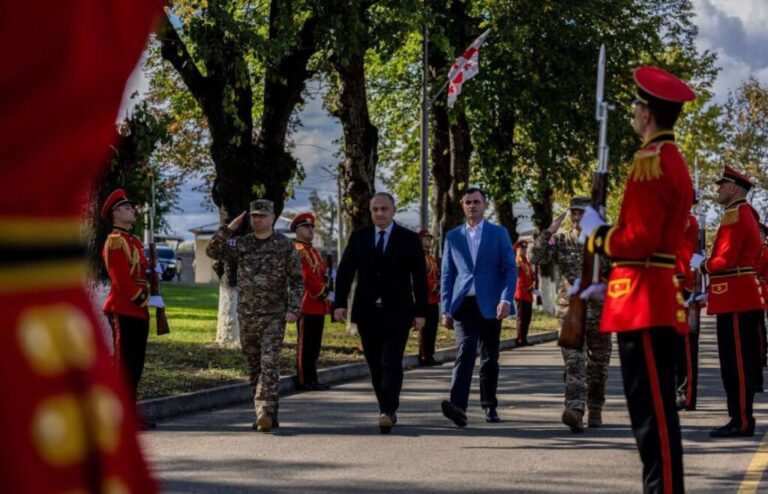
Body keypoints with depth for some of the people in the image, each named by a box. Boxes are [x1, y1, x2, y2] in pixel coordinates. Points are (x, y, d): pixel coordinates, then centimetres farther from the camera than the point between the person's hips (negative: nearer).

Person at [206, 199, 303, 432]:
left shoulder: (285, 245, 0)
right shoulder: (241, 244, 9)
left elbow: (297, 280, 0)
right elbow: (213, 251, -1)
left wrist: (294, 309, -8)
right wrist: (228, 229, -9)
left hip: (274, 315, -4)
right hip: (246, 315, 4)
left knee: (269, 363, -15)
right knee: (253, 366, 8)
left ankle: (265, 411, -22)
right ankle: (267, 413, 17)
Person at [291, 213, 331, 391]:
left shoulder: (315, 252, 22)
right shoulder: (297, 251, -9)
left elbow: (324, 274, 18)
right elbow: (305, 276, -18)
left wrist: (325, 291, -1)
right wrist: (320, 292, -11)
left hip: (318, 306, 9)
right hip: (306, 305, -9)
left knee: (315, 345, 10)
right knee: (305, 344, -7)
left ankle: (311, 379, 14)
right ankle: (304, 380, -5)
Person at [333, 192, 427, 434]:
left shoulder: (409, 239, 2)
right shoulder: (358, 237, 7)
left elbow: (420, 278, 3)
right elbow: (344, 272, 6)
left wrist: (420, 312, -2)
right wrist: (340, 303, -5)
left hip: (397, 312, -3)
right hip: (367, 312, 3)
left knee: (391, 362, -13)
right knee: (376, 365, 6)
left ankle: (387, 412, -18)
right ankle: (388, 411, 16)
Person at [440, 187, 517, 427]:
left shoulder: (499, 233, 7)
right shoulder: (453, 237, 11)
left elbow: (510, 269, 1)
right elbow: (447, 275, 12)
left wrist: (506, 299, -13)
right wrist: (446, 310, 5)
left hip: (490, 305, 0)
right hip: (464, 304, 0)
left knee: (489, 358, 8)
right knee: (465, 351, -18)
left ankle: (490, 407, 22)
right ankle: (458, 406, -30)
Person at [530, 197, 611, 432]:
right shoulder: (561, 241, 4)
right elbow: (536, 257, -8)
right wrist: (549, 231, -15)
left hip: (599, 313, 1)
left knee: (598, 366, 10)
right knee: (574, 364, -15)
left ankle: (595, 412, 24)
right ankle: (575, 410, -28)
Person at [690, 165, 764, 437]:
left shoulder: (734, 214, -14)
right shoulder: (747, 214, 18)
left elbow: (726, 259, -21)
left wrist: (702, 264, -3)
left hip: (735, 300, -11)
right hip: (744, 297, 11)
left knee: (736, 361, -8)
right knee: (742, 360, 12)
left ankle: (741, 421, -7)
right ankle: (741, 418, 16)